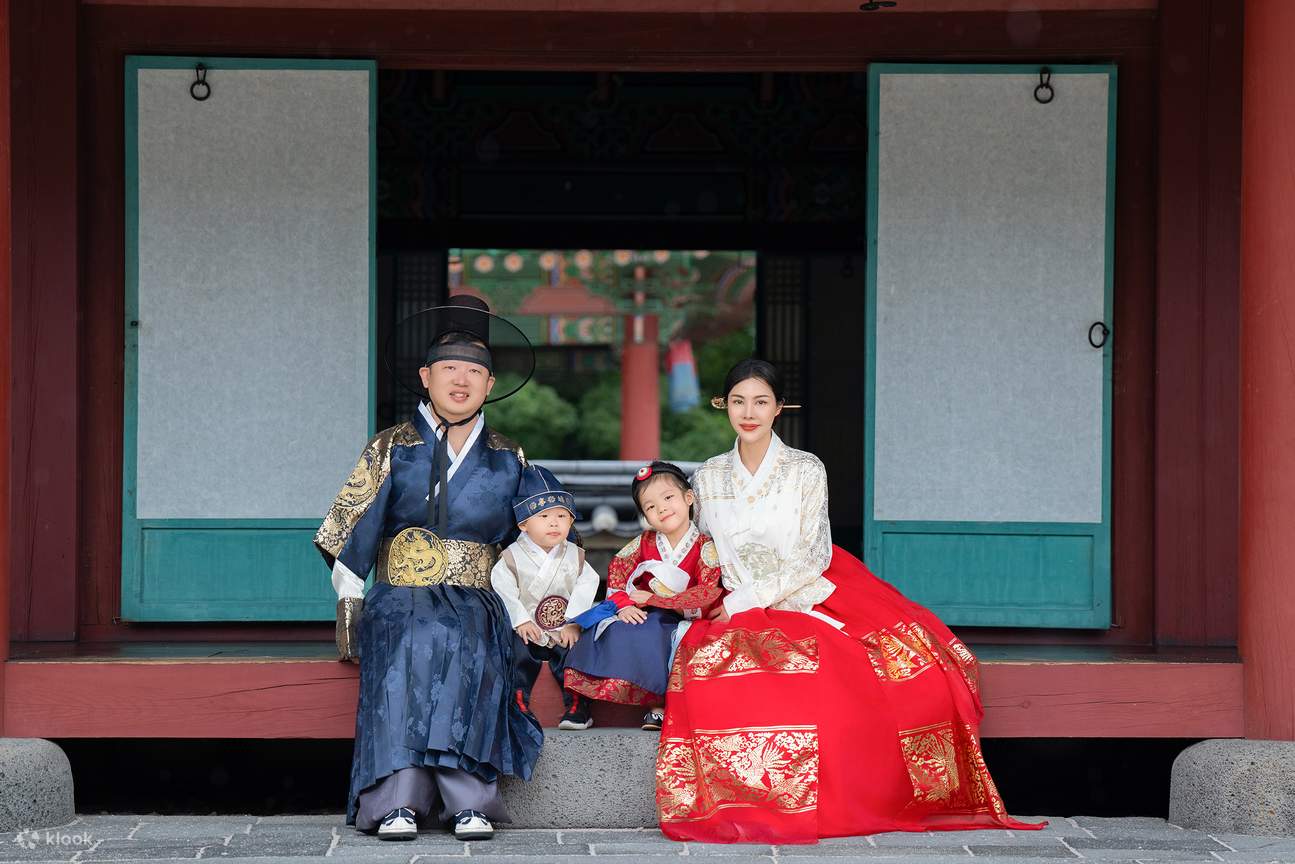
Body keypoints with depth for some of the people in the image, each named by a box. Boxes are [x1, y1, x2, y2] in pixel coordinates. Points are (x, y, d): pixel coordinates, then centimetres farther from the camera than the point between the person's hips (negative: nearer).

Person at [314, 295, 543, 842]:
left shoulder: (508, 461, 13)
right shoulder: (391, 450, 9)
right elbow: (347, 533, 7)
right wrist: (348, 608, -3)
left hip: (474, 603, 1)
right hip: (399, 597, -1)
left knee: (469, 644, -35)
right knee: (406, 646, -35)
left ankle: (467, 801, -37)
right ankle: (398, 801, -39)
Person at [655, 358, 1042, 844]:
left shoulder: (806, 470, 1)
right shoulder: (708, 479, 10)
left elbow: (812, 556, -5)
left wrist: (750, 598, -12)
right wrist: (727, 602, -3)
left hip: (817, 594, -2)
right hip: (743, 608, 2)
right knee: (708, 659, -33)